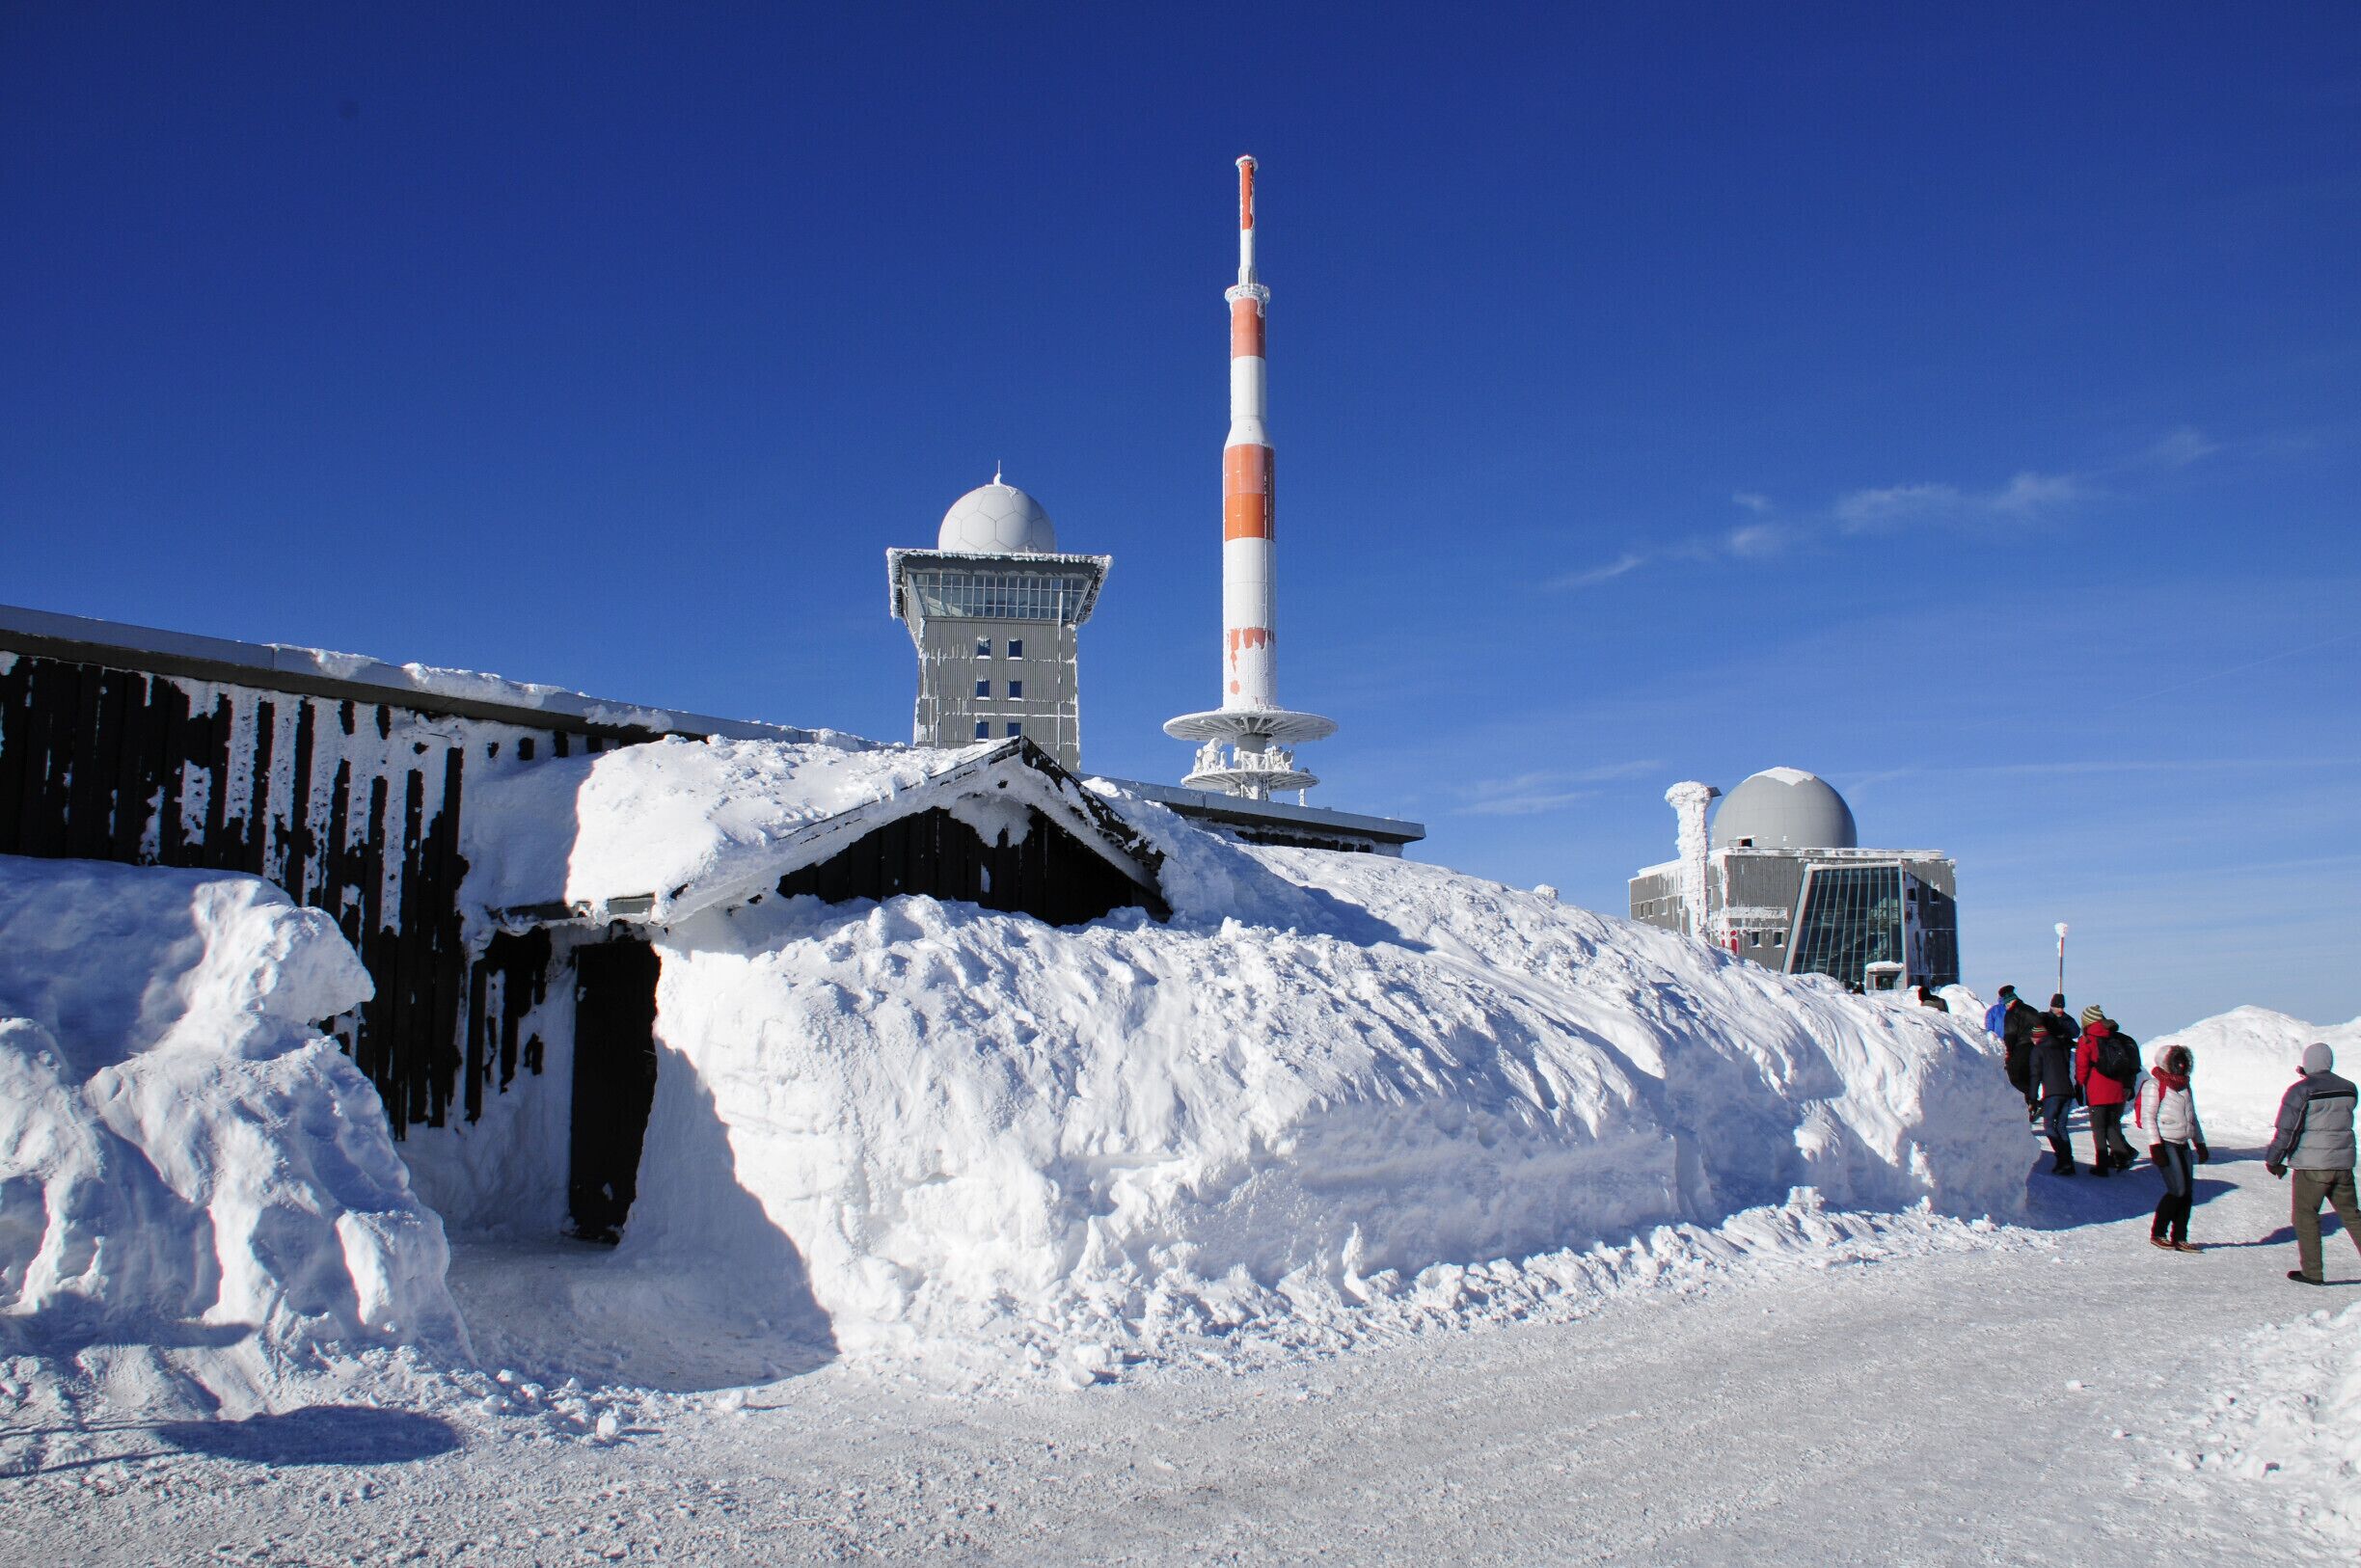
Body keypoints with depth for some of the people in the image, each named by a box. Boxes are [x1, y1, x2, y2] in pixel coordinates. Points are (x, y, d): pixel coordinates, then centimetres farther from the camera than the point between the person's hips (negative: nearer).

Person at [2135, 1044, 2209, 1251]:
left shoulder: (2184, 1085, 17)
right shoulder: (2154, 1085, -6)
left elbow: (2192, 1117, 26)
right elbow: (2147, 1117, -11)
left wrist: (2200, 1144, 20)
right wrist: (2155, 1146, -17)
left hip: (2183, 1144, 8)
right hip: (2165, 1144, -8)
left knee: (2187, 1191, 1)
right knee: (2178, 1190, -13)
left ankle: (2179, 1238, 7)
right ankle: (2157, 1234, -1)